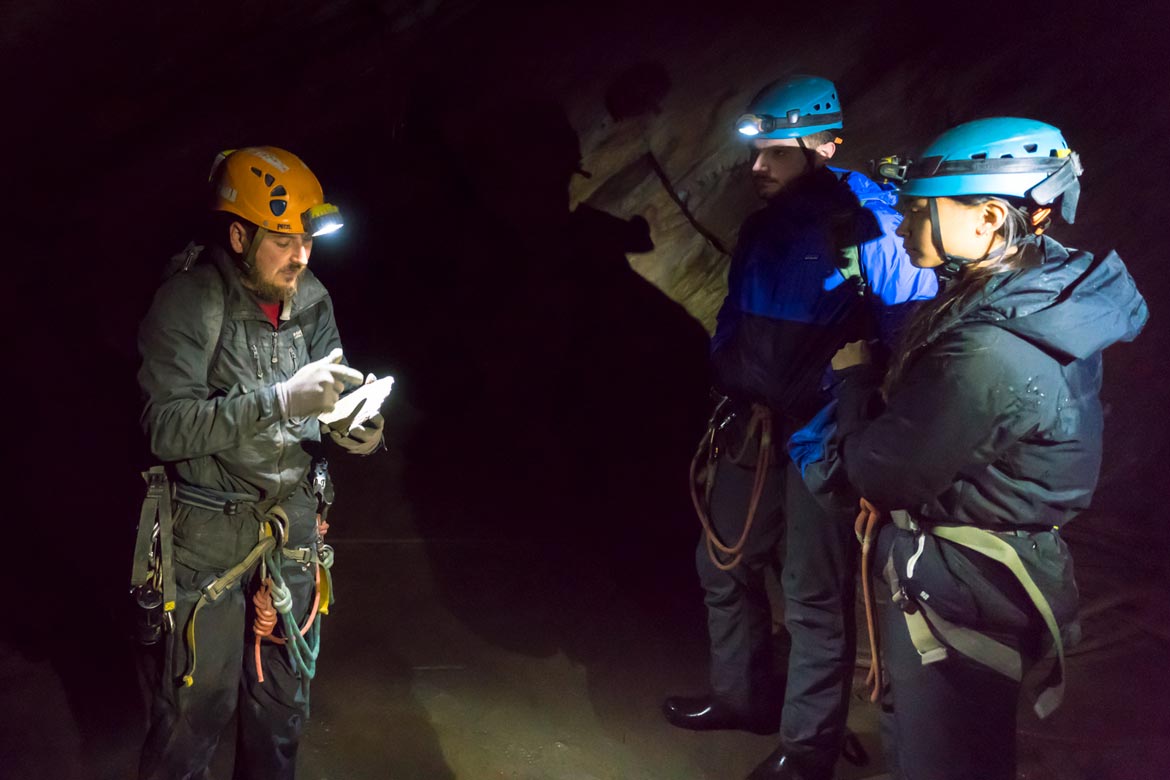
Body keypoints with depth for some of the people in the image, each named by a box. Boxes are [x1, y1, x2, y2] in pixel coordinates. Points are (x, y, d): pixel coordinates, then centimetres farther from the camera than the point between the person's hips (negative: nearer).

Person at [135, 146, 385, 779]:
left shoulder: (312, 301, 2)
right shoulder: (188, 301, -15)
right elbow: (167, 428, -22)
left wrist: (356, 428, -15)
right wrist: (282, 400, -31)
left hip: (293, 519, 5)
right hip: (212, 529, -5)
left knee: (283, 698, 16)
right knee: (201, 700, 2)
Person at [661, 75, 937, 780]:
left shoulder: (867, 226, -16)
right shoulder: (766, 226, 9)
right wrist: (728, 382, 14)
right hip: (755, 426, 8)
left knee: (815, 596, 3)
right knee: (726, 563, 19)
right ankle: (742, 695, 40)